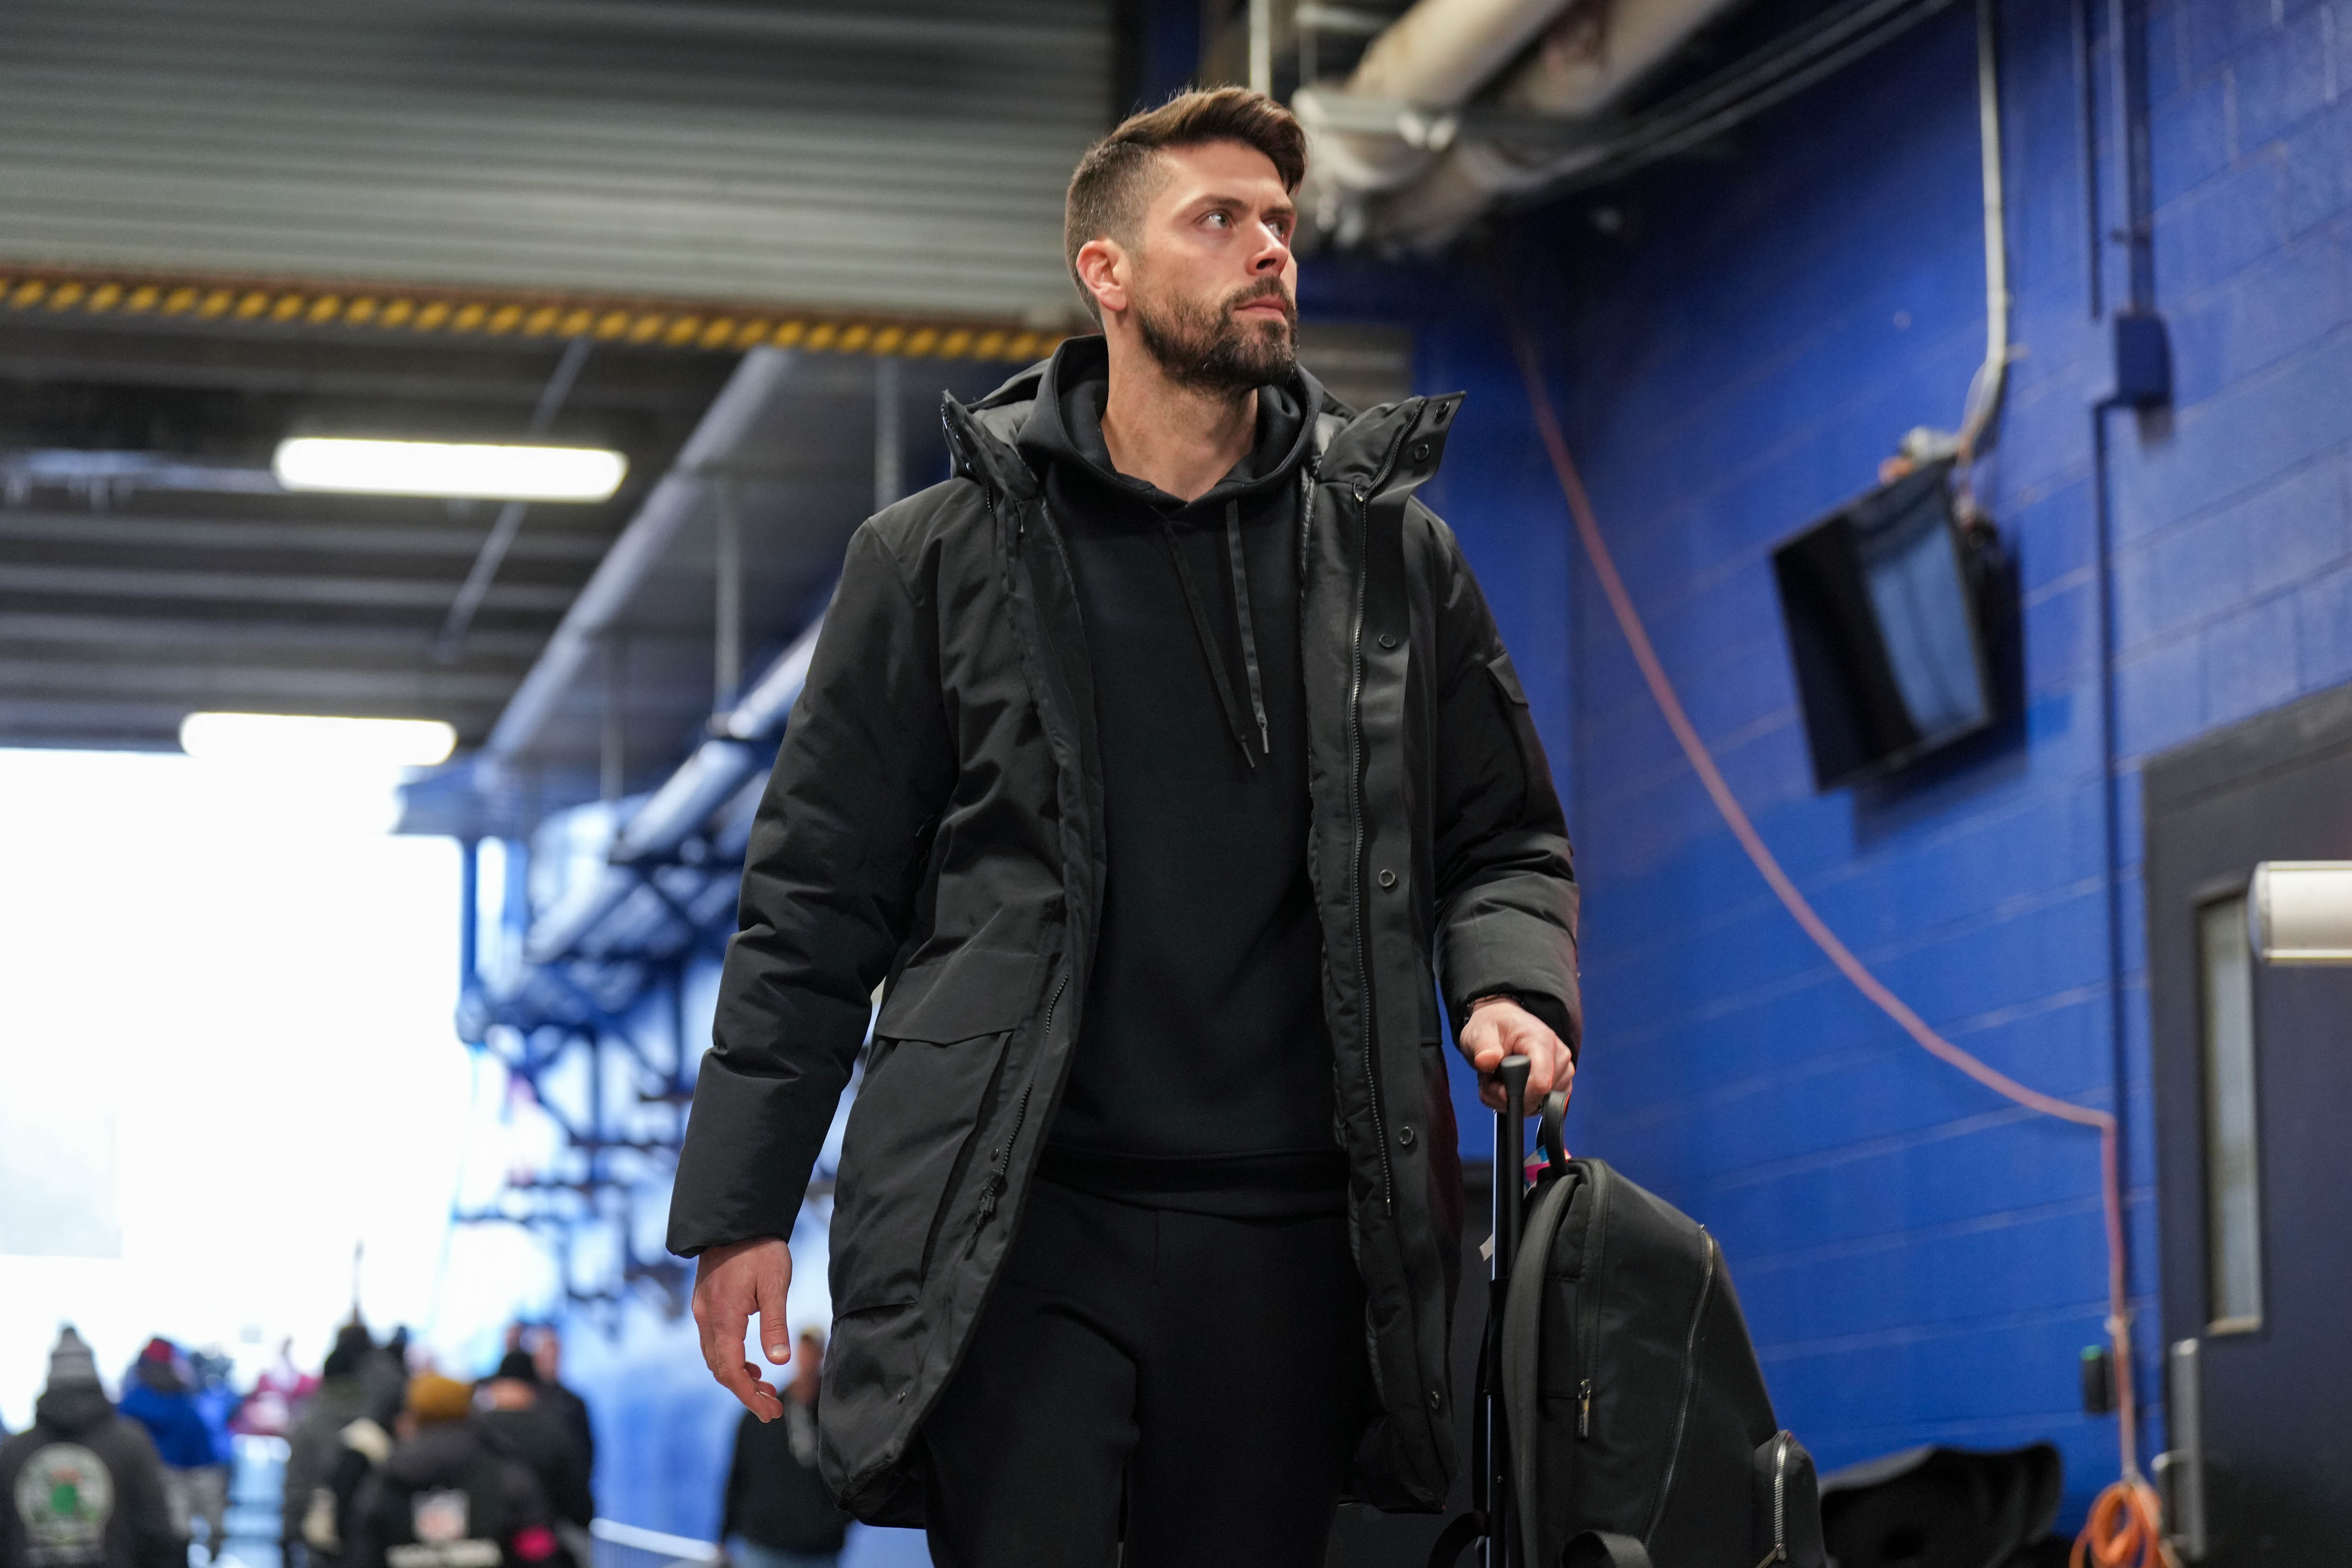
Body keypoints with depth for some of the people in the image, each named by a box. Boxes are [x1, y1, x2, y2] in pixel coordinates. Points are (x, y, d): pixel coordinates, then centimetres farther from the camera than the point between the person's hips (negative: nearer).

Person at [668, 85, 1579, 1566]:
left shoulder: (1393, 555, 12)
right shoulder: (941, 561, 5)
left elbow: (1504, 839, 18)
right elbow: (818, 900, 6)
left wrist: (1513, 988, -5)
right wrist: (740, 1210, 1)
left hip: (1293, 1246, 2)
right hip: (1020, 1232, -2)